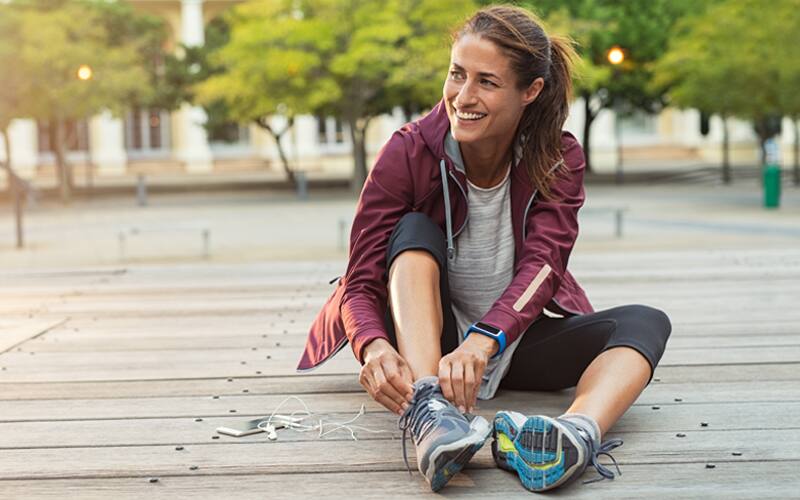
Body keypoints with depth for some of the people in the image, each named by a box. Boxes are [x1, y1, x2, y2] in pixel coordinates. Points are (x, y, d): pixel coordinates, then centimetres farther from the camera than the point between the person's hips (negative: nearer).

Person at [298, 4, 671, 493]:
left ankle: (579, 432, -55)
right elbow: (360, 282, -20)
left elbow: (541, 266, -25)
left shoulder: (559, 158, -10)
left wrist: (483, 341, -45)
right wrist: (374, 347, -43)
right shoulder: (408, 152, -15)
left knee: (645, 322, -22)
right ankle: (427, 412, -49)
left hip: (515, 340, 2)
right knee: (415, 230, -27)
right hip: (424, 341, -1)